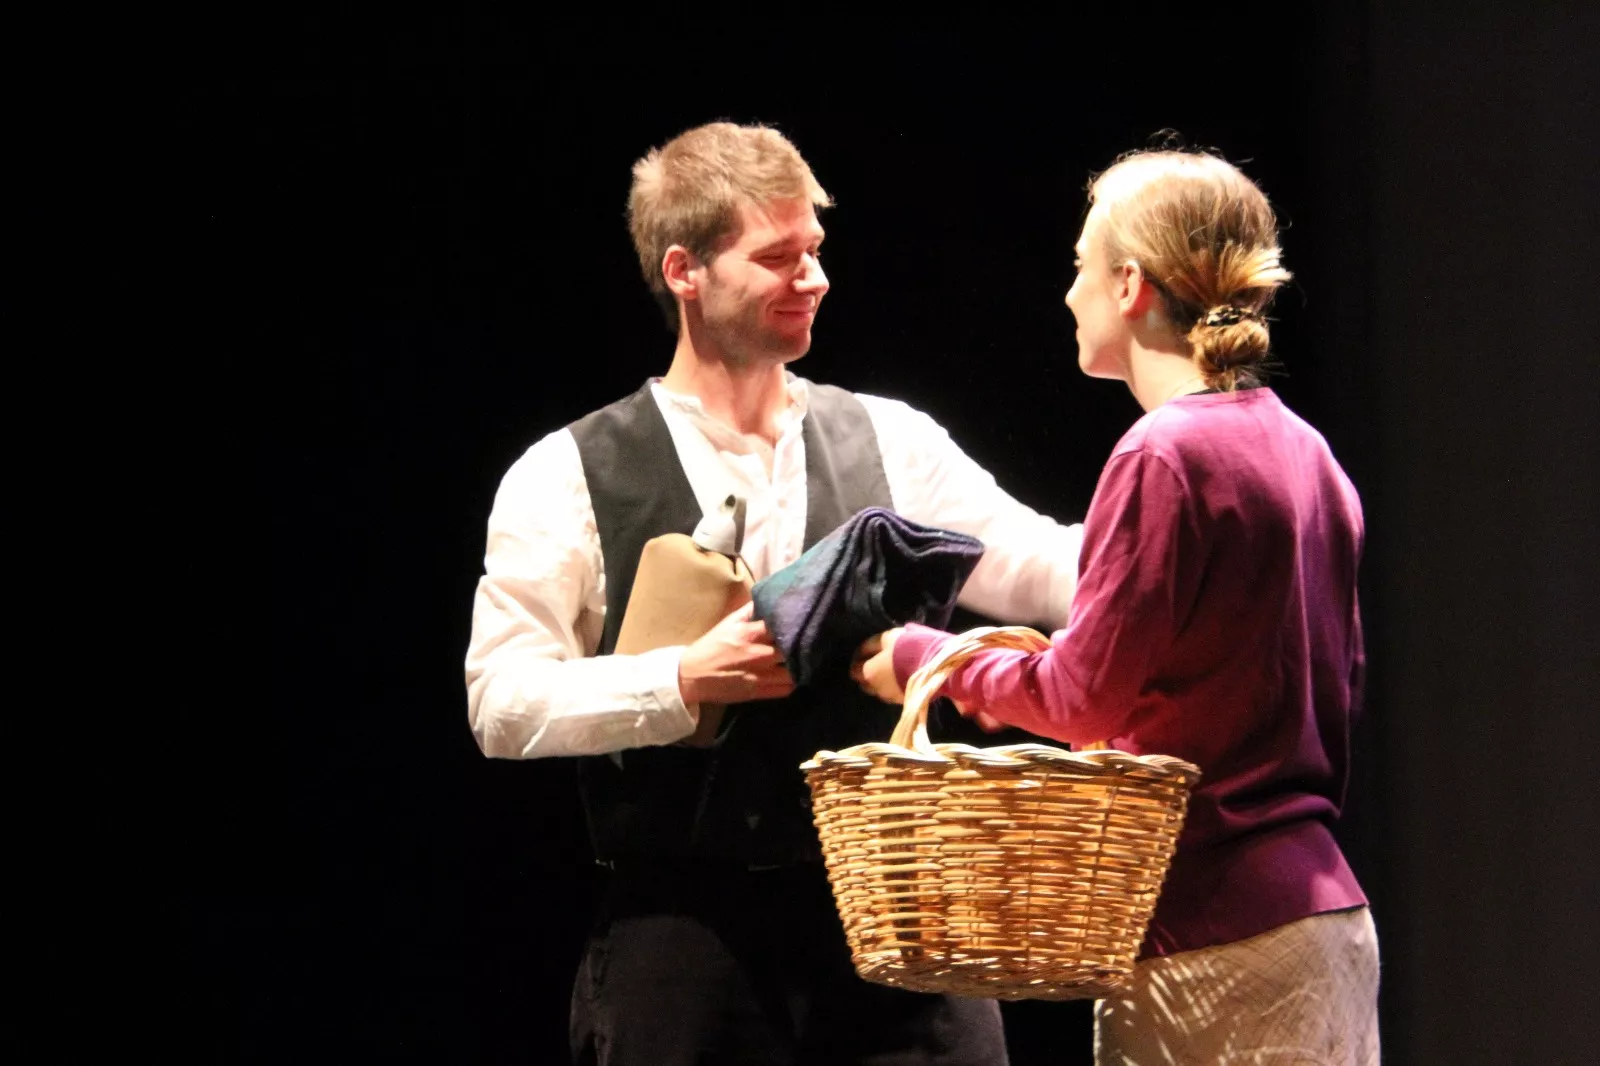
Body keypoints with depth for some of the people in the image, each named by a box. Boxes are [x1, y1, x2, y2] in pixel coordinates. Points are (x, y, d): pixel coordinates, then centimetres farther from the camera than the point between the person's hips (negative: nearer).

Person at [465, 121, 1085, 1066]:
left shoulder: (889, 445, 10)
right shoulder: (567, 479, 3)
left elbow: (1036, 567, -2)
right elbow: (502, 703, -3)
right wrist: (686, 680, -14)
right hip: (682, 928, -2)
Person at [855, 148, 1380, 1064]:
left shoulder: (1166, 456, -14)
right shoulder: (1303, 451, 12)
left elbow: (1087, 696, -13)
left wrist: (927, 658, 3)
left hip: (1215, 930, -9)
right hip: (1322, 910, 9)